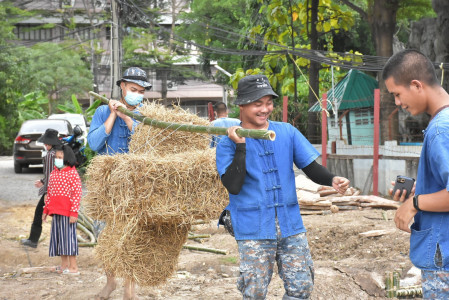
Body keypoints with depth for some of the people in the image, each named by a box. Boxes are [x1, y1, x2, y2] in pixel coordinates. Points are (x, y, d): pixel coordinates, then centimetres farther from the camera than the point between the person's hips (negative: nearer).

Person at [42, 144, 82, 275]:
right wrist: (46, 210, 17)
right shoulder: (53, 173, 13)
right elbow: (49, 193, 19)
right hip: (55, 211, 7)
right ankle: (64, 265, 19)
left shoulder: (73, 173, -9)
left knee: (69, 236, -5)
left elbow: (77, 194, -13)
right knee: (58, 236, 10)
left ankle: (73, 267, -1)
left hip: (67, 212, -7)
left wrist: (74, 212, -17)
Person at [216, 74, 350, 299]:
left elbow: (311, 167, 4)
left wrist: (332, 180, -16)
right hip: (254, 230, -3)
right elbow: (233, 186, -16)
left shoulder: (287, 132, 5)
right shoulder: (229, 143, -4)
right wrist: (240, 146, -18)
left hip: (291, 225, 3)